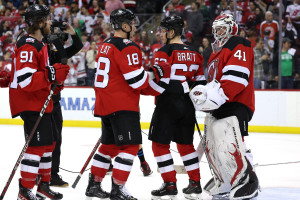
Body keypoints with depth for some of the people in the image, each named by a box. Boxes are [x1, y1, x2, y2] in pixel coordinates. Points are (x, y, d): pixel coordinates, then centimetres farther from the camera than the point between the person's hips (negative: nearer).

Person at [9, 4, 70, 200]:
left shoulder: (40, 43, 15)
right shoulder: (27, 46, -20)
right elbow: (25, 80, -28)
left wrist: (57, 70, 6)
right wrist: (52, 75, -29)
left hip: (42, 101, 11)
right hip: (29, 103, -11)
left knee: (49, 141, 16)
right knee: (37, 144, -12)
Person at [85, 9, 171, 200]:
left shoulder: (105, 46, 16)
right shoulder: (127, 47, -14)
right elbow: (137, 80, -19)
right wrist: (156, 73, -1)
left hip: (104, 104, 10)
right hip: (122, 105, -10)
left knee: (109, 145, 19)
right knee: (130, 146, -6)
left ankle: (94, 184, 22)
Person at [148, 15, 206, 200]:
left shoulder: (165, 52, -11)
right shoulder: (195, 53, 10)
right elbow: (200, 82, 14)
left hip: (168, 103, -7)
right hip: (187, 106, 7)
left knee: (160, 143, 1)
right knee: (185, 144, 17)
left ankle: (170, 185, -2)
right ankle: (195, 184, 17)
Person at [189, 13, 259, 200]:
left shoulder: (239, 46, -8)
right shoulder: (217, 51, 25)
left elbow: (237, 77, -21)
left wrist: (218, 95, -28)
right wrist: (206, 93, 17)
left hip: (235, 106, -10)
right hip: (217, 108, 10)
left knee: (230, 147, -21)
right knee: (211, 146, 12)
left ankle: (248, 183, -10)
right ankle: (223, 183, 26)